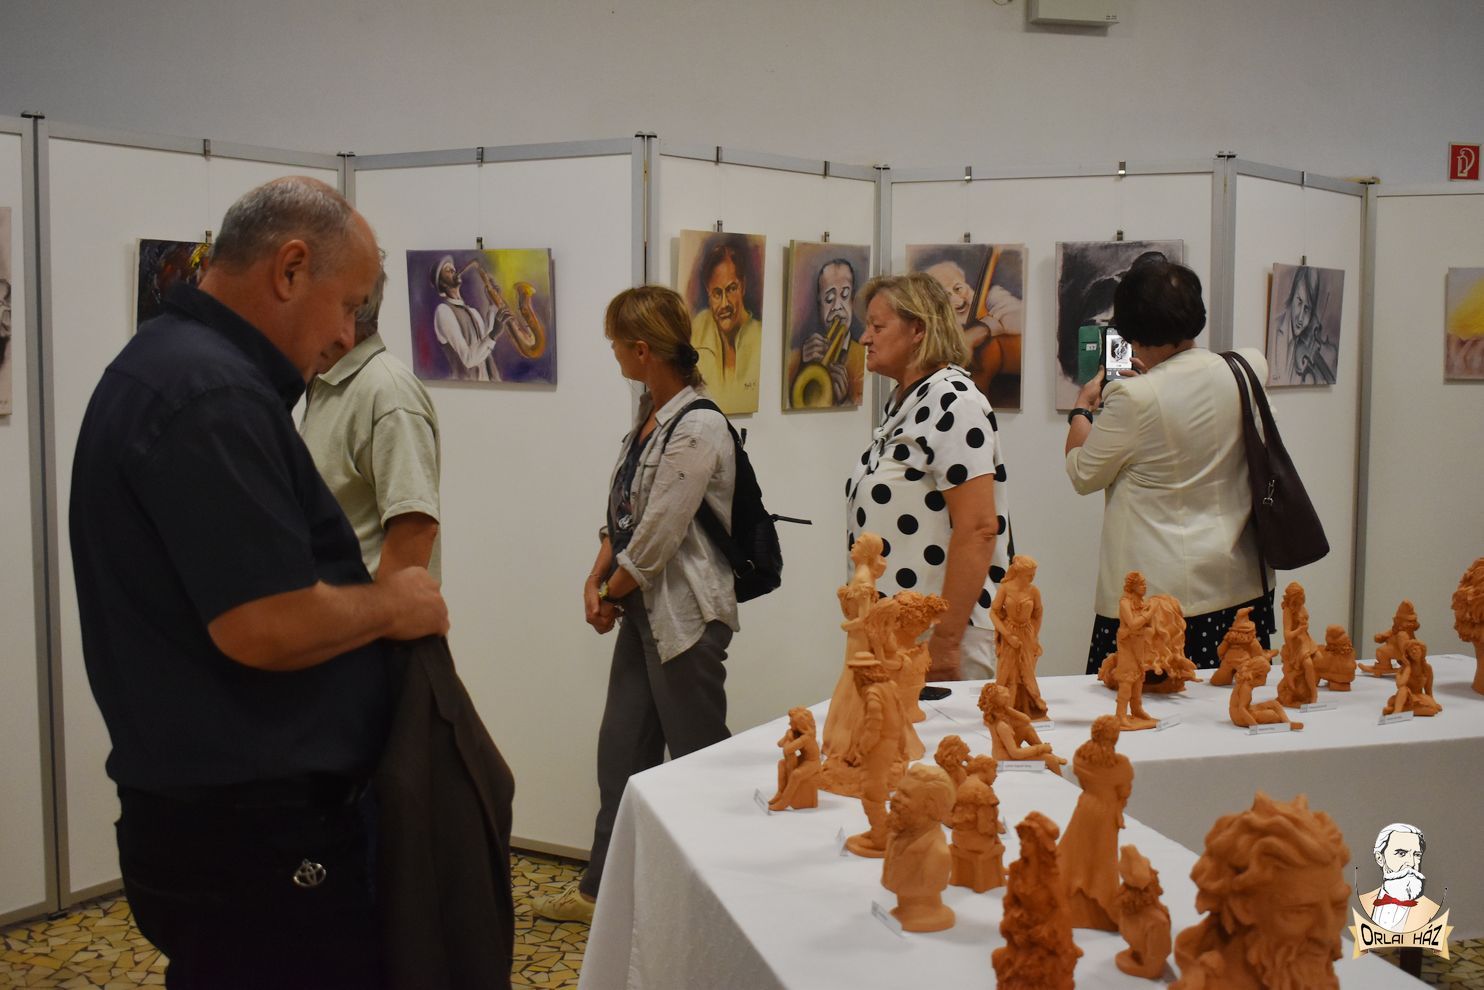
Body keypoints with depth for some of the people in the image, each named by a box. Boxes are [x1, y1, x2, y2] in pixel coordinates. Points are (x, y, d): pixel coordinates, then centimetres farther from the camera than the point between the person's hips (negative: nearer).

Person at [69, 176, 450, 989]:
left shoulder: (166, 363, 12)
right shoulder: (212, 391, -21)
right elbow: (265, 626, -27)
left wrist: (364, 591, 9)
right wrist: (392, 603, -10)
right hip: (251, 831, -10)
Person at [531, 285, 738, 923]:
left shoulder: (698, 429, -20)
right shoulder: (649, 417, 9)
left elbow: (656, 541, -20)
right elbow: (621, 514, 13)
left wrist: (611, 592, -5)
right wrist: (596, 581, 1)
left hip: (686, 614, -9)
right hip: (643, 609, 9)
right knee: (621, 752, 15)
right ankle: (602, 888, 27)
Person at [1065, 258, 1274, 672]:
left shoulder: (1133, 398, -16)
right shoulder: (1246, 370, 0)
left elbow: (1083, 475, 0)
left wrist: (1082, 408, 16)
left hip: (1157, 591, -6)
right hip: (1241, 587, 6)